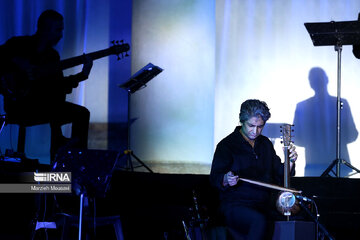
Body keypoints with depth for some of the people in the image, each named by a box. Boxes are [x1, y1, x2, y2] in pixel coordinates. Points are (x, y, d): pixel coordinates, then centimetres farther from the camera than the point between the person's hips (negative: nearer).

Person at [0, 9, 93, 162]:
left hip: (43, 104, 7)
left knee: (82, 113, -2)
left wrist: (81, 75, -4)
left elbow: (59, 86, 7)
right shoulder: (19, 44, -2)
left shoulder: (53, 55, 14)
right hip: (19, 105, -7)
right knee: (56, 114, -27)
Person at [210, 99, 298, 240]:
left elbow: (279, 177, 20)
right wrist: (226, 180, -28)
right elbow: (214, 179, -5)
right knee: (260, 221, -35)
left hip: (263, 206, 6)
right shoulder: (227, 145, 0)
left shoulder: (265, 144, 17)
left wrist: (290, 162, 1)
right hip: (234, 205, -5)